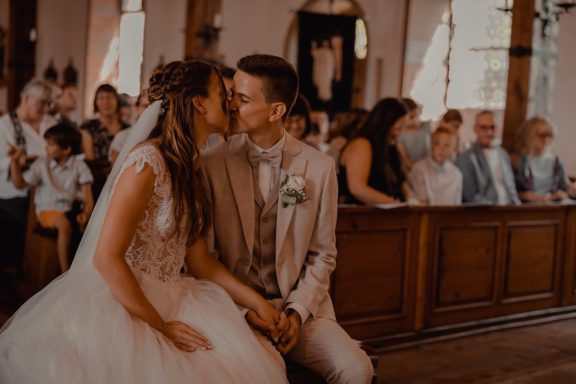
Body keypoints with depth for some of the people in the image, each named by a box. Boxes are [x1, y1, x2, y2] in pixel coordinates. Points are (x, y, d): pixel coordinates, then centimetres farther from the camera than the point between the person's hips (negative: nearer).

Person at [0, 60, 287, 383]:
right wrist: (159, 327, -18)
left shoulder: (191, 166, 9)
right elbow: (106, 258, -22)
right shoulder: (148, 161, -18)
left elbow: (198, 259, 7)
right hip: (121, 304, -7)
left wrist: (257, 302, -1)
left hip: (167, 300, 8)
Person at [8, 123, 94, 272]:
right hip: (48, 210, -1)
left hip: (73, 208, 1)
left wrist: (86, 212, -24)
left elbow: (88, 196, -4)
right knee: (65, 225, -35)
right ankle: (65, 273, -29)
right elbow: (20, 184, 6)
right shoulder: (42, 164, 6)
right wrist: (15, 161, -6)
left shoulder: (79, 165, 3)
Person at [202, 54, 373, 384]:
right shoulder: (212, 164, -4)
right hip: (235, 306, -2)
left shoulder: (319, 167, -1)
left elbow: (322, 255, 5)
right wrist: (242, 308, -11)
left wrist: (297, 311, -9)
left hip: (300, 305, 2)